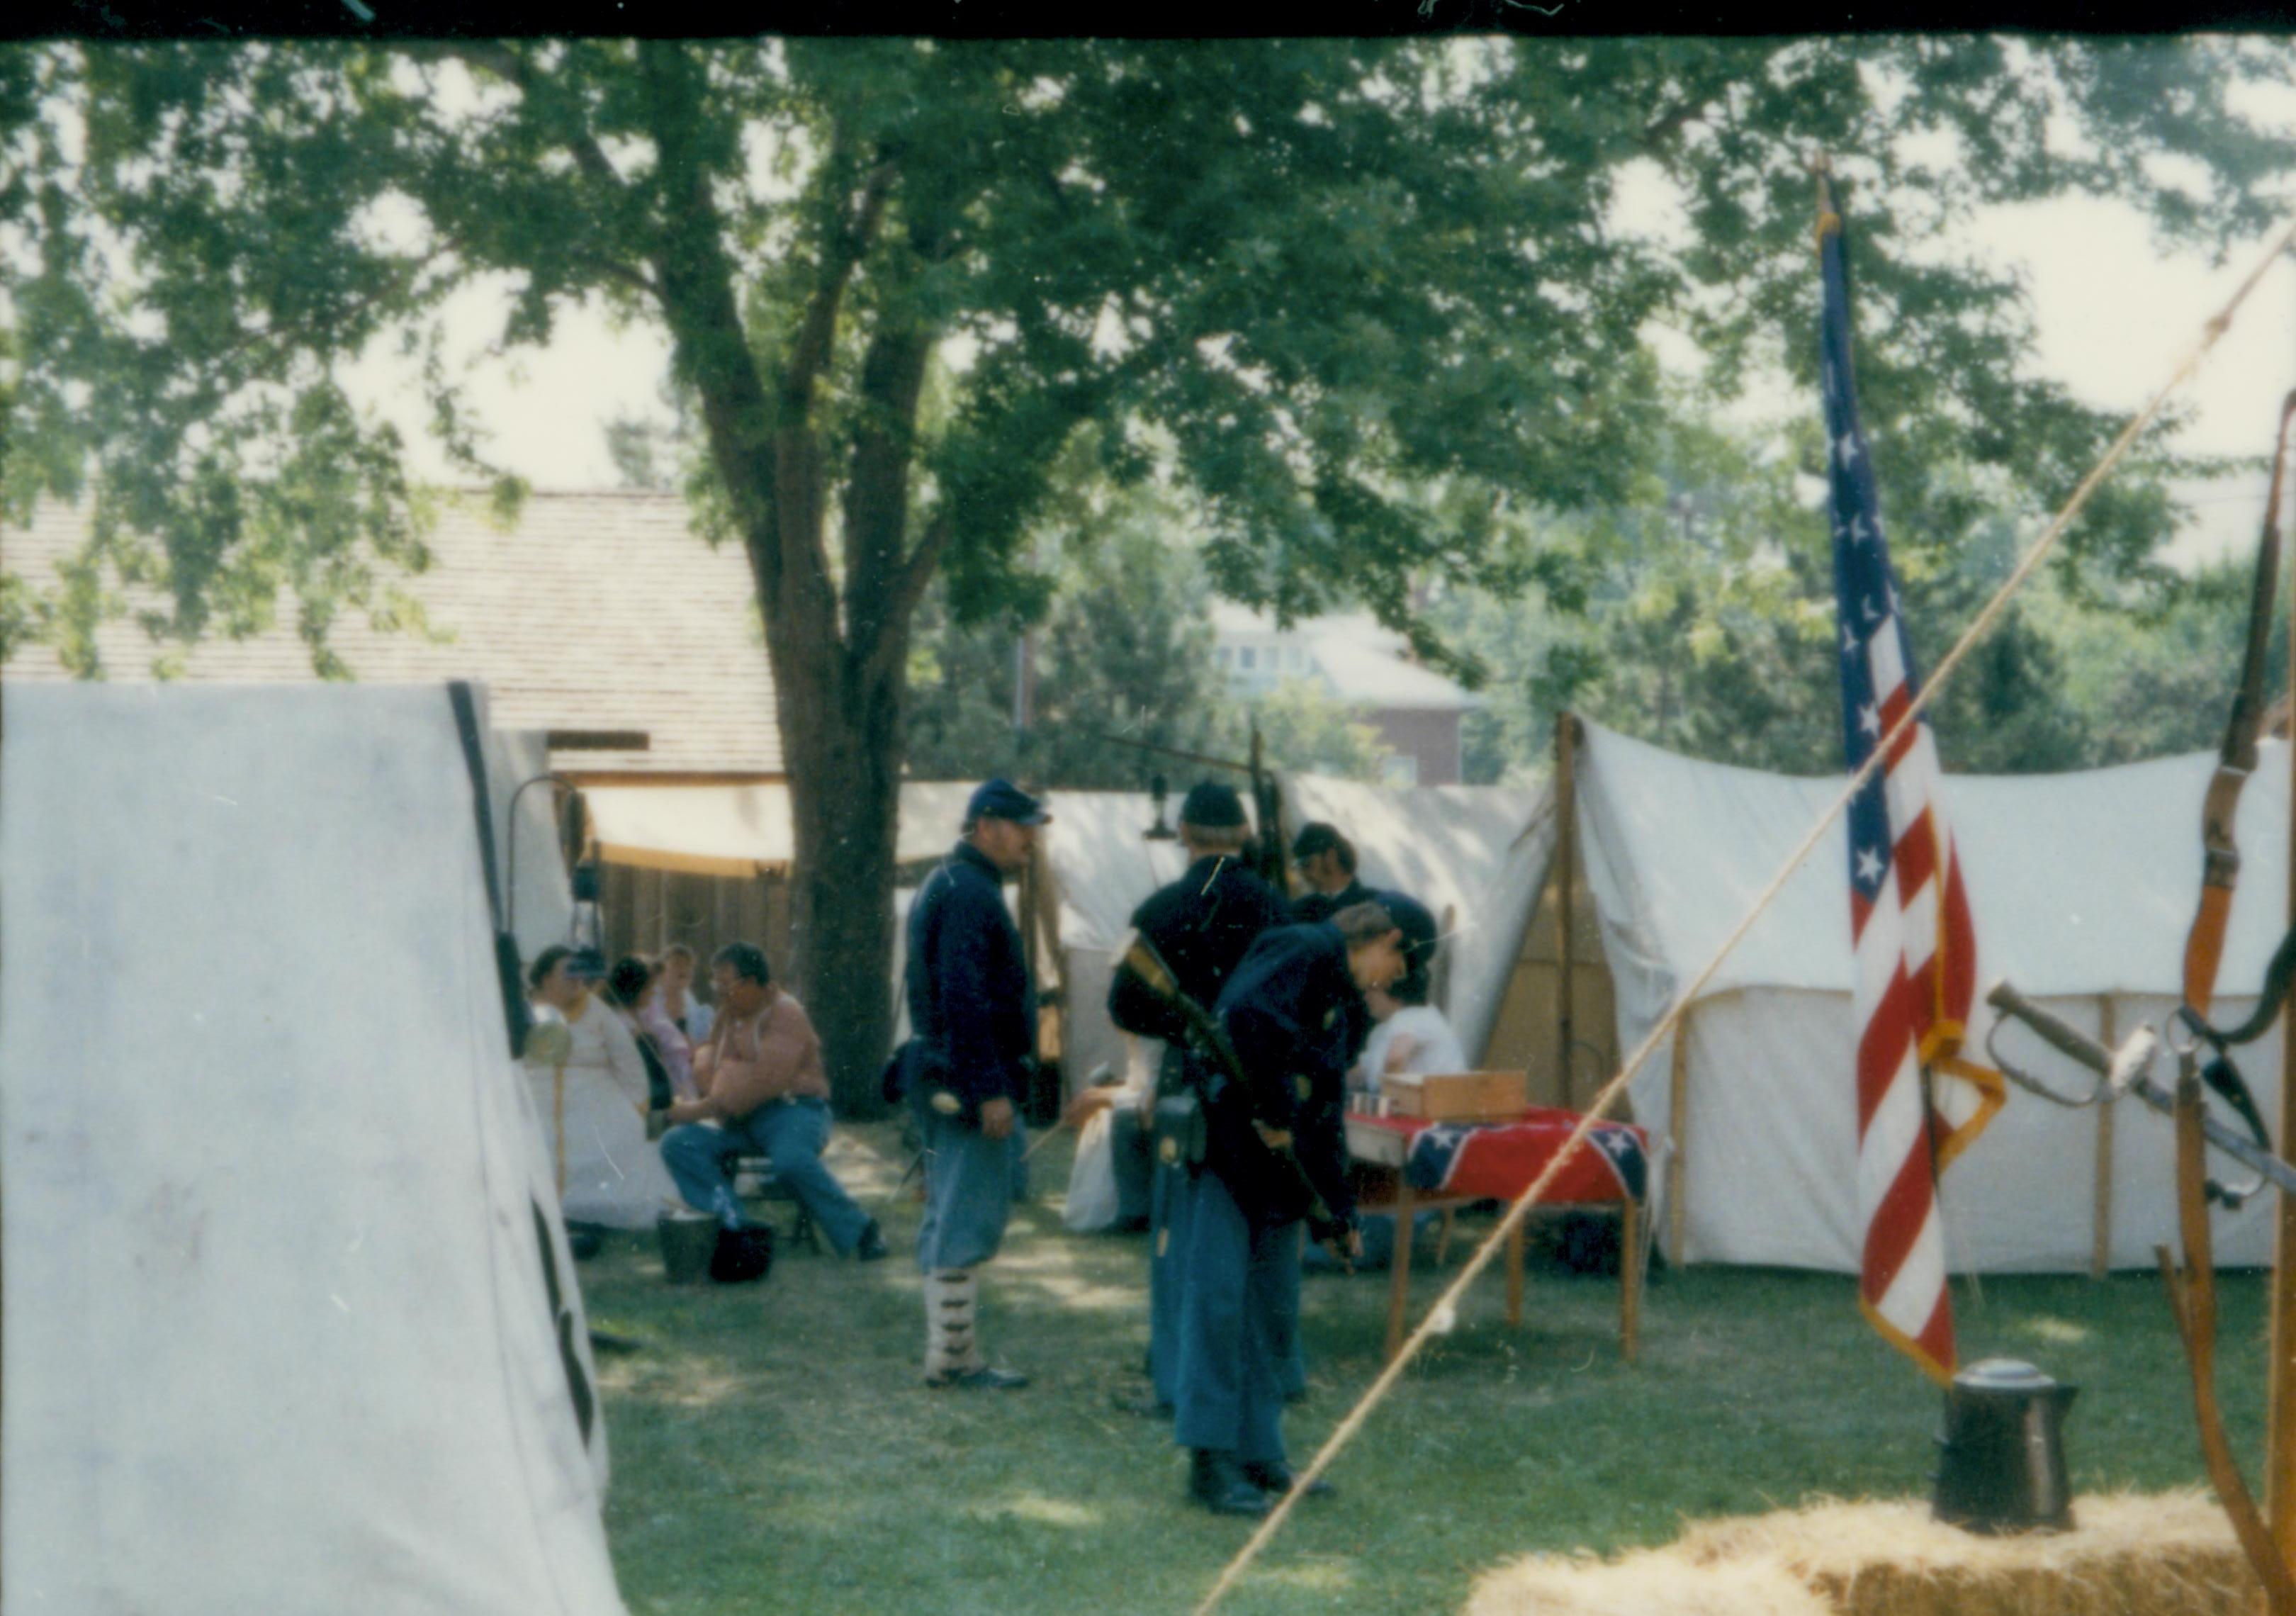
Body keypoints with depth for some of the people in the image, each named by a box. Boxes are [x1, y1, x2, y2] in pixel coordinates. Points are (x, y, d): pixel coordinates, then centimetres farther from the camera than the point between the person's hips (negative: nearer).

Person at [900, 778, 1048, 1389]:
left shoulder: (945, 886, 18)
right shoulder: (969, 894, -16)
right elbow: (964, 1000, -23)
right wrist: (990, 1091, -24)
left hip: (943, 1080, 11)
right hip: (970, 1080, -11)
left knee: (950, 1218, 13)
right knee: (967, 1221, -6)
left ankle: (954, 1354, 19)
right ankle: (953, 1356, -2)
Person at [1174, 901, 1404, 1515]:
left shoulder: (1337, 1004, 22)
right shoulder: (1304, 950, -7)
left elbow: (1323, 1119, 23)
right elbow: (1247, 1016, -27)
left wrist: (1337, 1214, 19)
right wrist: (1273, 1110, -20)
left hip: (1275, 1169, 10)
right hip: (1224, 1143, -10)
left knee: (1274, 1310, 11)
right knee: (1218, 1298, -10)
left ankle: (1259, 1455, 18)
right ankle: (1210, 1460, -8)